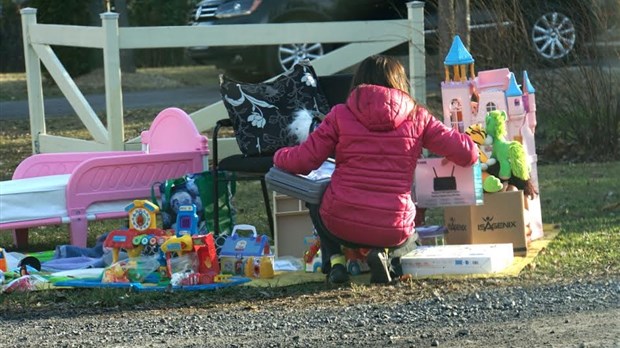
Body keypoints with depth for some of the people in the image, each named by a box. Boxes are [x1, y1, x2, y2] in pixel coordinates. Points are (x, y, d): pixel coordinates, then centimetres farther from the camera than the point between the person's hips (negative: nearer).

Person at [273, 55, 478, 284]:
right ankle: (386, 255, 1)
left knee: (315, 200, 35)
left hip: (341, 225, 0)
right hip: (393, 229, 0)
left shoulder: (341, 115, 2)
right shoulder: (417, 117, 4)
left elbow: (303, 161, 2)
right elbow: (466, 154, 4)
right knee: (410, 239, 37)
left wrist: (280, 156, 25)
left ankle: (334, 259, 10)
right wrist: (472, 151, 29)